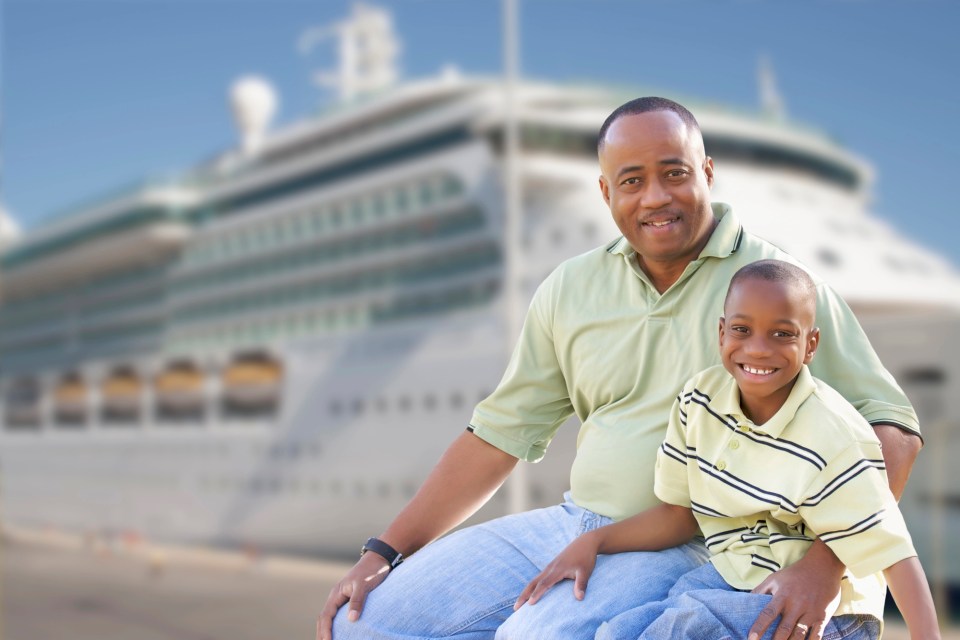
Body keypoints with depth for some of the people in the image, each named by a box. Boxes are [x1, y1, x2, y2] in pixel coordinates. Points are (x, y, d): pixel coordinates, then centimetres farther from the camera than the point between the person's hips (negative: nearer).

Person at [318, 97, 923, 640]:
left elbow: (891, 428, -8)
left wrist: (823, 565, -23)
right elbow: (500, 433, 11)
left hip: (685, 550, -5)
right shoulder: (570, 289, 8)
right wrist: (383, 552, 5)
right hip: (570, 524, 6)